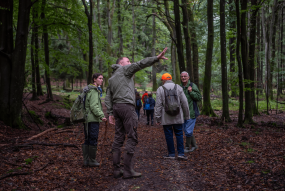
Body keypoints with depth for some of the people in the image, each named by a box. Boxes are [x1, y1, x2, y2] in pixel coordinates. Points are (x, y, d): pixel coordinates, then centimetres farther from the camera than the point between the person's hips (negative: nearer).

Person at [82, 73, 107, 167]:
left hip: (87, 119, 10)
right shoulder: (94, 91, -13)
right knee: (93, 140, -2)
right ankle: (92, 161, 6)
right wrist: (101, 116, -21)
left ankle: (85, 160, 17)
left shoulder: (88, 90, 19)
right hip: (93, 119, -10)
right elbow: (93, 106, -21)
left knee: (87, 140, 12)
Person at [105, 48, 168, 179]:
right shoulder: (124, 69, 5)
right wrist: (157, 58, -21)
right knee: (132, 138, -6)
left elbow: (108, 98, 18)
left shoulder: (111, 78, 25)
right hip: (126, 106, -8)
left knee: (118, 138, 7)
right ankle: (128, 170, -7)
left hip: (116, 107, 8)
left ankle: (116, 170, 8)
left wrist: (110, 113, 14)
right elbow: (140, 64, -13)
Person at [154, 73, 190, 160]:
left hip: (166, 118, -2)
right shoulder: (178, 88, 3)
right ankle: (181, 153, 4)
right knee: (179, 134, 8)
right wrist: (187, 115, 10)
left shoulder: (160, 89, -2)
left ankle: (171, 154, 11)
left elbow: (158, 105, -7)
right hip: (177, 117, 2)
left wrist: (157, 118, -4)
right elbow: (184, 103, 2)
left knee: (169, 135, 6)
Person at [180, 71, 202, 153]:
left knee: (188, 131, -5)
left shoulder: (193, 86, -7)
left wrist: (191, 92, -21)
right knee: (187, 130, 13)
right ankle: (194, 145, 28)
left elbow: (199, 97, -10)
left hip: (191, 112, -6)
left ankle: (187, 147, 12)